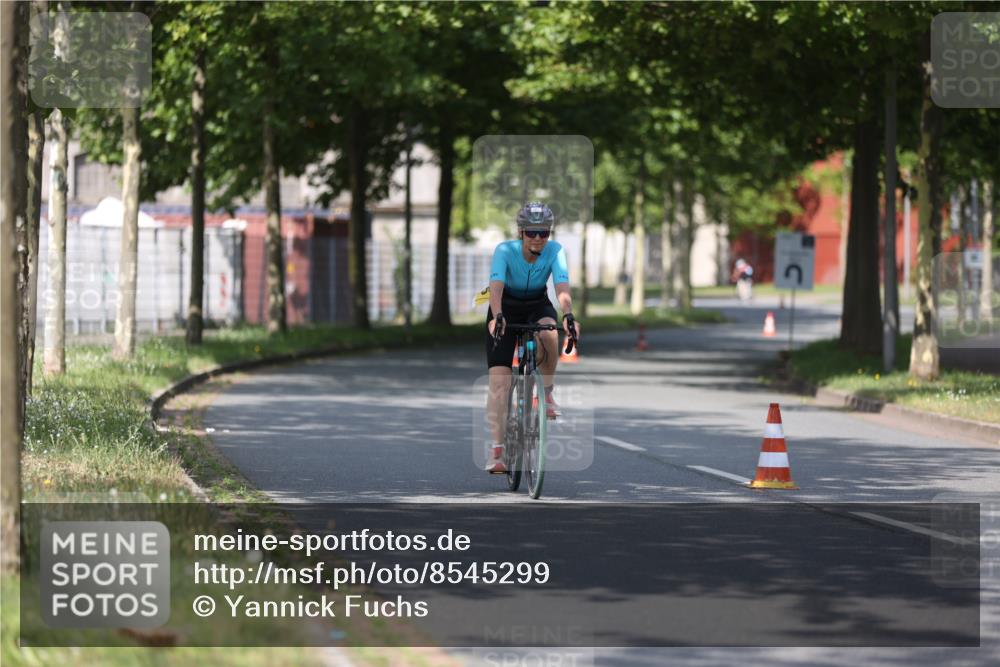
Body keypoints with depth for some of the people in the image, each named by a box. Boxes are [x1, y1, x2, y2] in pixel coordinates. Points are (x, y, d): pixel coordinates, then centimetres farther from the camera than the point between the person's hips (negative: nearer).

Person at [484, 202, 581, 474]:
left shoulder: (554, 251, -22)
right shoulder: (505, 251, -27)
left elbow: (562, 286, -35)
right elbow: (496, 285, -41)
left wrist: (568, 316, -54)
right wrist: (497, 317, -59)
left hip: (538, 307, 1)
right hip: (506, 309, -1)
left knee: (549, 336, -36)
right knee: (499, 380, -14)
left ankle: (547, 393, -11)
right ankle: (497, 450, -15)